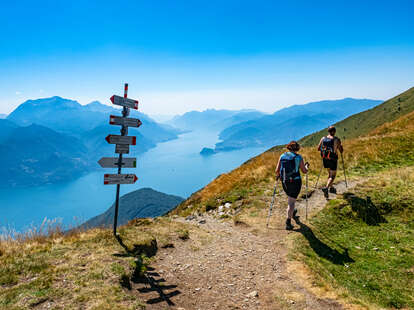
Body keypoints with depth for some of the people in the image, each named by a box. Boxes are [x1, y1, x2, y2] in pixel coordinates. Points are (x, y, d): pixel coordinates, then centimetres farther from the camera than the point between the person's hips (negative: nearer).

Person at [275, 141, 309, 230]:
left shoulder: (282, 156, 1)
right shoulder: (298, 157, -8)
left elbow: (277, 171, 1)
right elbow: (304, 171, -2)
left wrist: (278, 176, 22)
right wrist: (307, 166, 20)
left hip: (285, 182, 4)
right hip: (295, 182, -4)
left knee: (291, 197, 29)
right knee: (291, 201, 2)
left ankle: (292, 212, 53)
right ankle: (288, 222, -1)